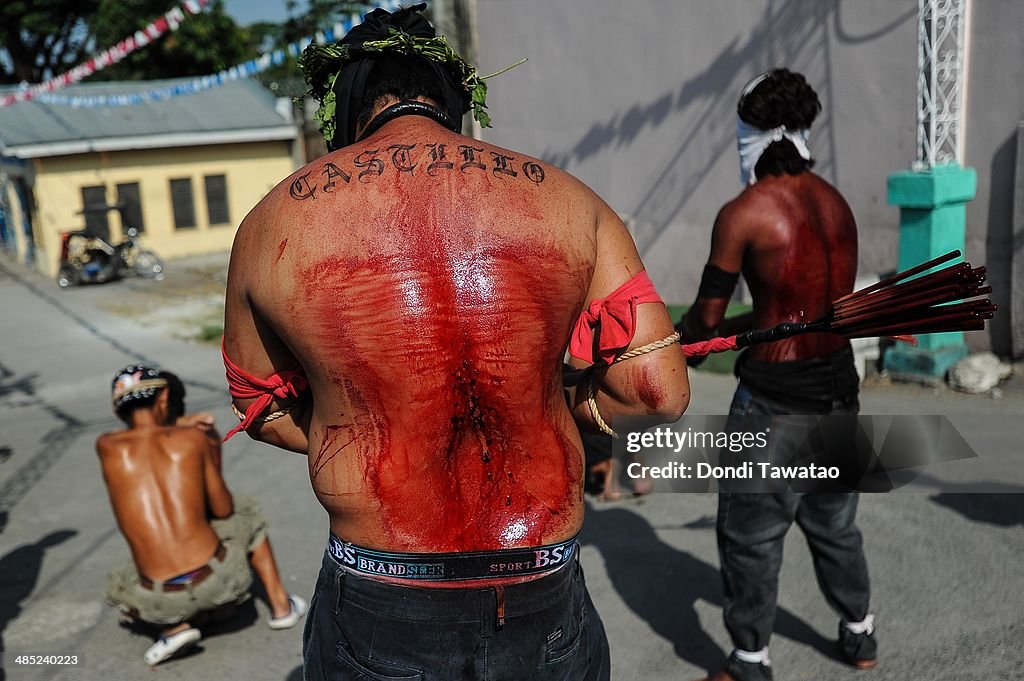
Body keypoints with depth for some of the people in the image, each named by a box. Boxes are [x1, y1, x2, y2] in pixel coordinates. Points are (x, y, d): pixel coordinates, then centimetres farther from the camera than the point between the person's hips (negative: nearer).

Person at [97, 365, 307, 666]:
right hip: (218, 580, 0)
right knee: (247, 512, 32)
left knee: (117, 587, 37)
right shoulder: (194, 438, 0)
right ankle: (281, 606, 33)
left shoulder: (107, 447, 2)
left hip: (163, 602, 0)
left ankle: (176, 627, 8)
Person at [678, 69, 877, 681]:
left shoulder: (743, 214, -14)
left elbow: (706, 318, -9)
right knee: (834, 520, 25)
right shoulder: (836, 203, 6)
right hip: (838, 385, 7)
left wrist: (677, 337, 13)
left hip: (775, 395, -7)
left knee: (751, 534, 9)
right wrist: (735, 329, 22)